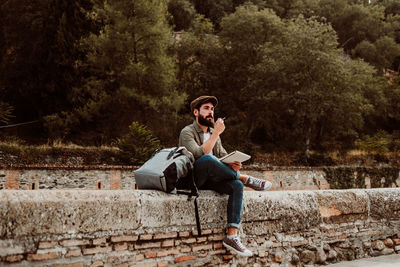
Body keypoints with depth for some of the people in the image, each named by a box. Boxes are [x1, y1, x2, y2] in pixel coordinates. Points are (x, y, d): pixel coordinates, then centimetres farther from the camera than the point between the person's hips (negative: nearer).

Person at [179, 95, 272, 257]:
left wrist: (232, 163, -8)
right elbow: (199, 154, -21)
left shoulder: (213, 133, 21)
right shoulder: (187, 132, -3)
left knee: (237, 185, -23)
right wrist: (216, 133, -20)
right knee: (207, 160, -37)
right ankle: (245, 178, -18)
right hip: (193, 179, -6)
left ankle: (231, 236, -29)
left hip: (211, 180, 6)